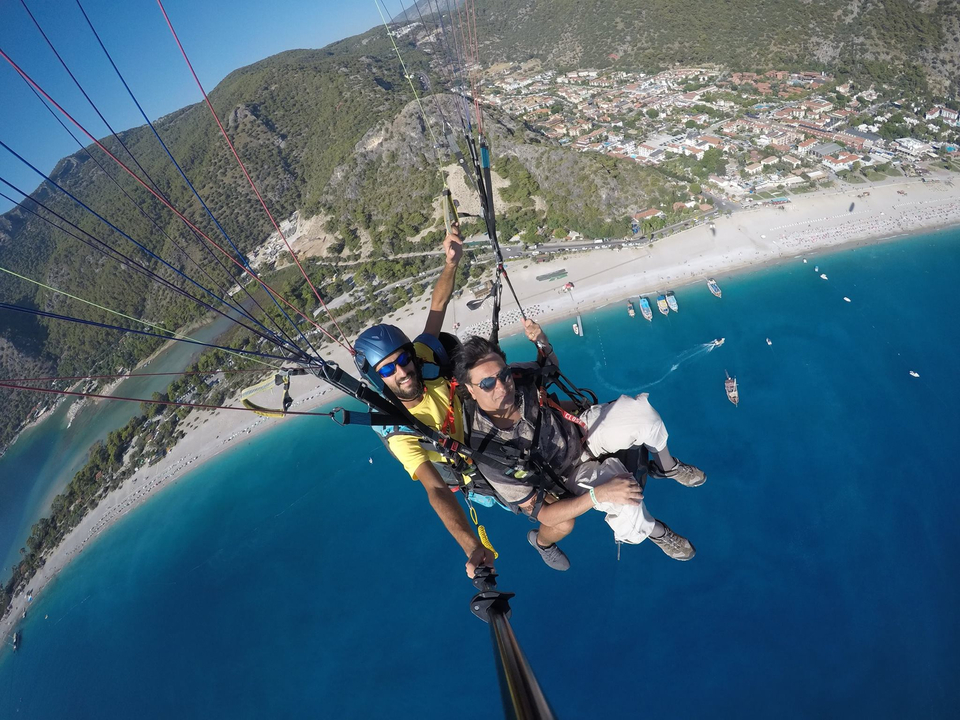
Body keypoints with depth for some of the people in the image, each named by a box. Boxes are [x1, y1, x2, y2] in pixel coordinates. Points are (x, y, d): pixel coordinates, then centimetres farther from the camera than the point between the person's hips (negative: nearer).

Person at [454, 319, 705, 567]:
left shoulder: (518, 378, -23)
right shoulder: (488, 453, -33)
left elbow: (550, 367, 4)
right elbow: (540, 513, -26)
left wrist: (541, 341, -17)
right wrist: (599, 494, -35)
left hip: (581, 431, 4)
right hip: (572, 475, -4)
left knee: (642, 409, -14)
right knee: (627, 502, -29)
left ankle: (666, 467, 18)